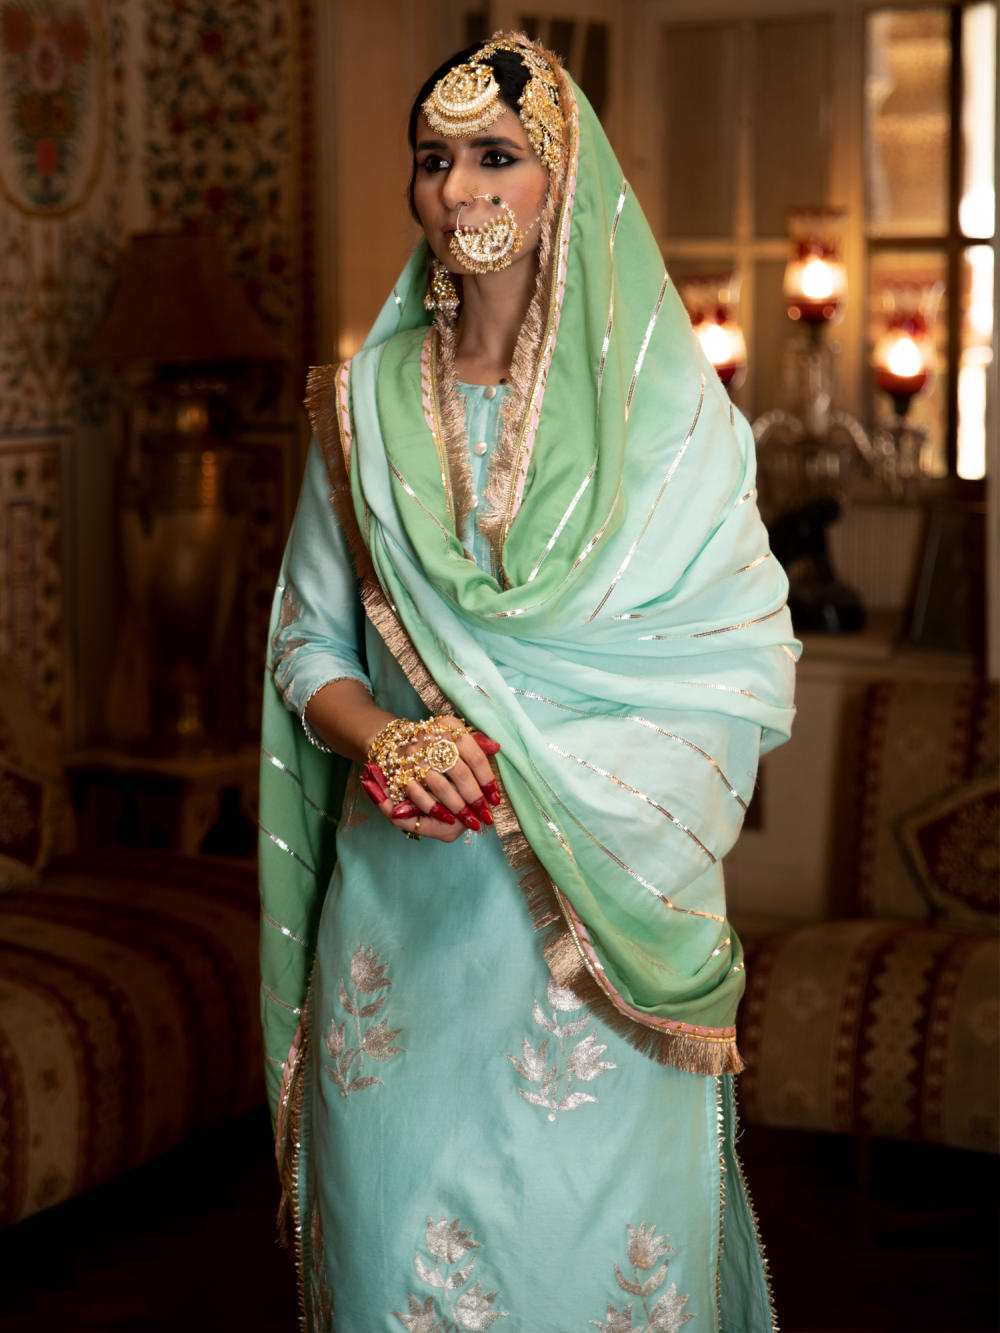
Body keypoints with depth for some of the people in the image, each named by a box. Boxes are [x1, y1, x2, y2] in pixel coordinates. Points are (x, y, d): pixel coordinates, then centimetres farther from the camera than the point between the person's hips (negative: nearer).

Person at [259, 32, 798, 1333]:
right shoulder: (367, 405, 7)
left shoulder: (667, 406, -1)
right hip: (401, 898, 2)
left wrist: (533, 762, -15)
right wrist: (388, 745, -11)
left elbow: (750, 669, -4)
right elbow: (308, 646, 11)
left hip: (596, 911, -2)